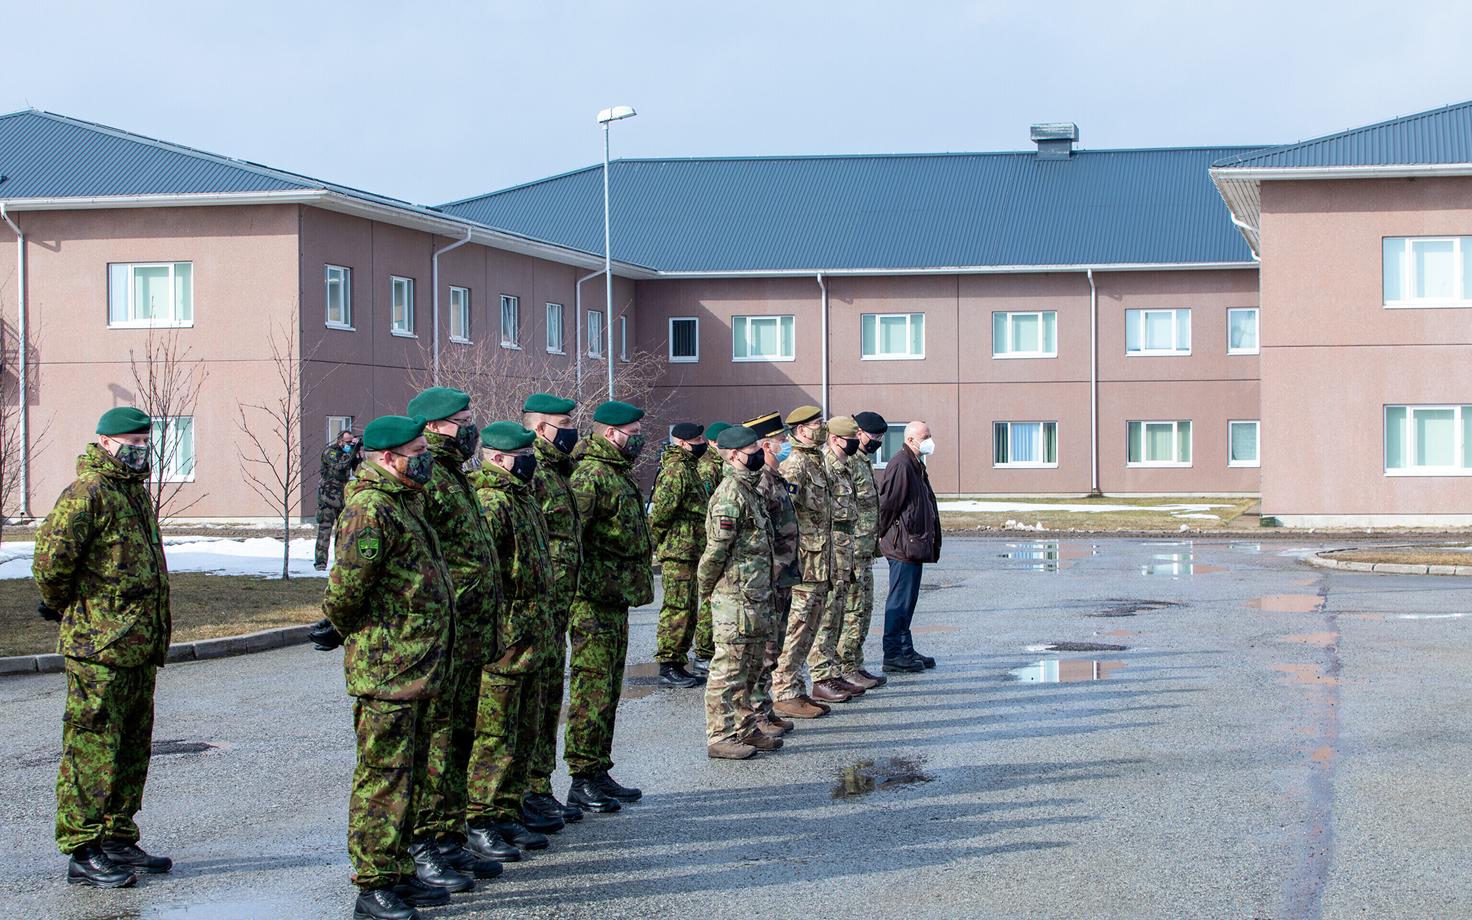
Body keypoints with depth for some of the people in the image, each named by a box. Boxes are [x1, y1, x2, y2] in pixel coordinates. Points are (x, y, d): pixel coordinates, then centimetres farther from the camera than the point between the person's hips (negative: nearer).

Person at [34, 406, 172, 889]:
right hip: (99, 649, -9)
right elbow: (52, 554, -22)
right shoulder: (87, 492, -13)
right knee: (92, 749, -5)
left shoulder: (137, 492, 17)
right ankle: (83, 853, 0)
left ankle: (118, 840, 24)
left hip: (140, 648, 9)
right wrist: (59, 604, -7)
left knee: (133, 748, 15)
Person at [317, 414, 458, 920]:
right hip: (385, 669, -10)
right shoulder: (370, 509, -18)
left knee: (408, 773, 16)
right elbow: (346, 585, -24)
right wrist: (343, 629, -7)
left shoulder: (404, 503, 16)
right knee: (384, 776, -5)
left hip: (415, 669, 10)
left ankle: (399, 872, 26)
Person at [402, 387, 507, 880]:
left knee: (457, 742, 15)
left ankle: (449, 841, 23)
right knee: (430, 744, -4)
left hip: (469, 641, 10)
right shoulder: (424, 481, -14)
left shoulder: (456, 479, 18)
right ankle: (420, 848, 2)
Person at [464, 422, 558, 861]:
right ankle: (479, 821, 0)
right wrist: (493, 632, -23)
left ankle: (509, 811, 24)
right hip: (503, 640, -10)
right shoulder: (489, 503, -16)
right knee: (495, 734, -5)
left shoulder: (523, 499, 16)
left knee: (525, 730, 15)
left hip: (530, 638, 10)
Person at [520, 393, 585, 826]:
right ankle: (528, 791, 1)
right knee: (530, 701, -5)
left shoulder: (556, 473, 17)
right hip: (535, 609, -10)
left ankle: (539, 789, 21)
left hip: (555, 609, 10)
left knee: (549, 699, 14)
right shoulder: (529, 473, -15)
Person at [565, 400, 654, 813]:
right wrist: (587, 588, -23)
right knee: (592, 691, -6)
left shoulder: (619, 473, 17)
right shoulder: (591, 476, -15)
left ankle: (600, 774, 22)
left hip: (617, 601, 10)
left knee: (609, 691, 14)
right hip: (596, 604, -10)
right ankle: (583, 780, -1)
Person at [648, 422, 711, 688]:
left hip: (690, 554, 10)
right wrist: (661, 542, -12)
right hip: (678, 553, -10)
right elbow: (660, 511, -22)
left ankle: (678, 664, 19)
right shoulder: (676, 470, -15)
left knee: (688, 611, 13)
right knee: (677, 609, -8)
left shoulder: (689, 469, 19)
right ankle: (668, 668, -5)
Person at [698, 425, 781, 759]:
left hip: (754, 595, 10)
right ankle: (720, 738, 1)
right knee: (728, 669, -4)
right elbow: (717, 548, -20)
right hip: (735, 597, -10)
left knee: (749, 667, 16)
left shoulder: (748, 488, 15)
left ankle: (746, 729, 25)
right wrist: (707, 588, -9)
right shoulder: (731, 493, -17)